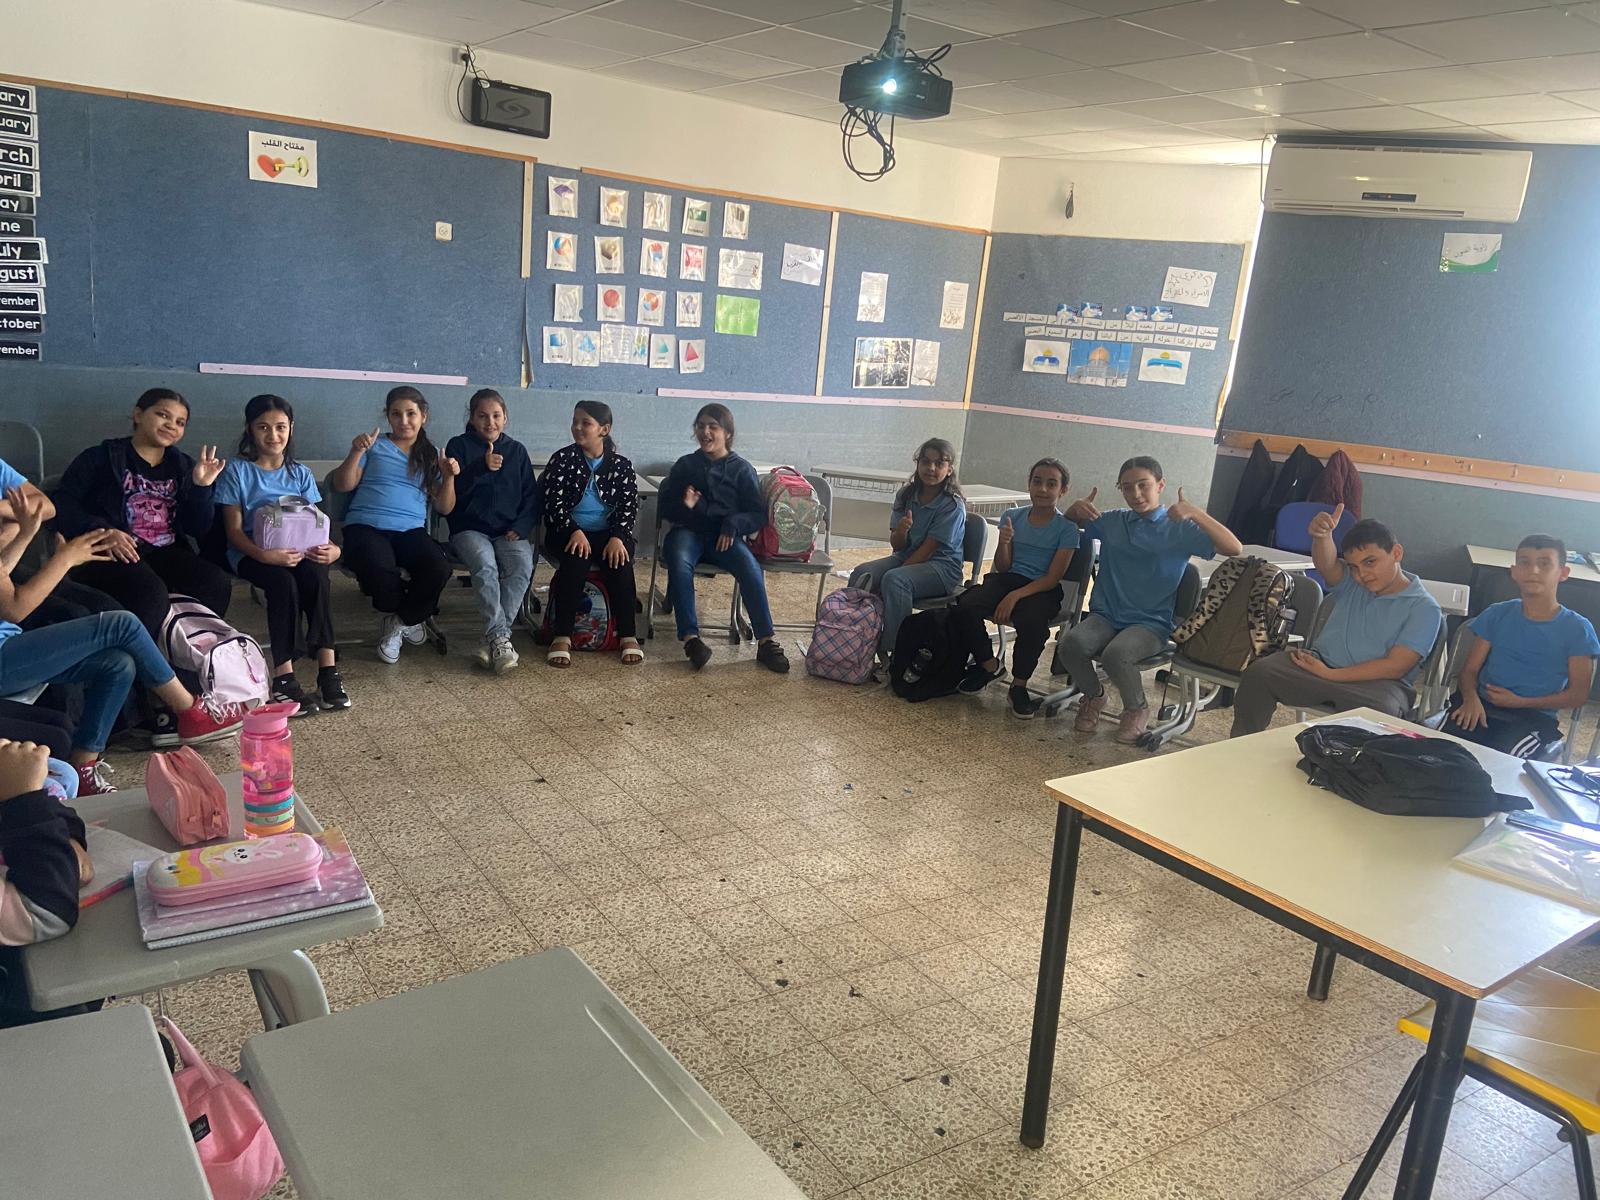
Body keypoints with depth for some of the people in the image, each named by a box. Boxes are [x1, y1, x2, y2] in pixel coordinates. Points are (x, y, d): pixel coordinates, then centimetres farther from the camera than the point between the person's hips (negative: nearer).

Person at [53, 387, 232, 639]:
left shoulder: (183, 467, 20)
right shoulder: (102, 458, 8)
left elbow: (198, 529, 13)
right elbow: (61, 503, -2)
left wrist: (201, 487, -2)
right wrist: (101, 531, -18)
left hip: (166, 554, 4)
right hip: (111, 553, -4)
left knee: (217, 583, -25)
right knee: (151, 594, -35)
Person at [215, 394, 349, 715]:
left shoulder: (299, 473, 14)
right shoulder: (237, 470, 3)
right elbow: (234, 529, -4)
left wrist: (331, 548, -16)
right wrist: (264, 554, -25)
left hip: (296, 552, 3)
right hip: (251, 554, -3)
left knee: (316, 574, -33)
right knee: (283, 581, -35)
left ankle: (327, 668, -35)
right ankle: (284, 677, -34)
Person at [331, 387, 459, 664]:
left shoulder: (432, 456, 19)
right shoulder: (374, 446, 15)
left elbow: (444, 507, 13)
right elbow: (342, 485, 7)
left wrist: (449, 477, -4)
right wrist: (356, 452, -8)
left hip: (411, 529, 2)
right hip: (366, 526, -2)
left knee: (439, 569, -32)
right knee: (379, 571, -37)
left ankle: (398, 622, -2)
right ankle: (407, 619, 0)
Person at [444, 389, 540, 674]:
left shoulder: (516, 450, 15)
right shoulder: (459, 446, 7)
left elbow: (531, 496, 14)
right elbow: (452, 491, -5)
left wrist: (520, 527, -4)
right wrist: (481, 467, -18)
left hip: (509, 531, 2)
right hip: (470, 528, -2)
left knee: (523, 565, -30)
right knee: (485, 565, -34)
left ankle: (493, 639, -28)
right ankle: (500, 638, -32)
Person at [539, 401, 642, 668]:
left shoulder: (621, 465, 5)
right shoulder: (562, 459, 2)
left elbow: (629, 506, -1)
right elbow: (553, 502, -6)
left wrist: (618, 537, -21)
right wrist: (574, 531, -23)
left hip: (609, 533, 1)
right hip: (568, 532, -1)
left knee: (619, 562, -31)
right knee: (576, 560, -34)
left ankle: (628, 635, -25)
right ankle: (562, 636, -32)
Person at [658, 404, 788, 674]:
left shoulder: (742, 469, 11)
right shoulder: (685, 465, 15)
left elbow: (758, 514, 7)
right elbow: (664, 506, 15)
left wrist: (734, 523, -15)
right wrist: (685, 506, -8)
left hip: (724, 536, 0)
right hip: (688, 531, 1)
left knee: (751, 568, -31)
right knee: (680, 564, -35)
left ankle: (766, 642, -30)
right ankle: (690, 638, -40)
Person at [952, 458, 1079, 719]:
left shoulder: (1066, 528, -2)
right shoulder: (1012, 516, 9)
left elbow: (1053, 578, -8)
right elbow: (1002, 567, 8)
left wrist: (1015, 595, -20)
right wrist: (1004, 543, -14)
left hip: (1042, 590, -3)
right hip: (1006, 580, 4)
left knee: (1032, 622, -38)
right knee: (965, 607, -25)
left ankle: (1018, 687, -12)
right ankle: (990, 665, 2)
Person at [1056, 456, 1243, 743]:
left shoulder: (1179, 529, 1)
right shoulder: (1112, 522, 13)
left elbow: (1234, 548, -10)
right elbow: (1070, 522, 29)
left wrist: (1195, 513, -21)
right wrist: (1078, 506, 5)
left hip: (1151, 623, -3)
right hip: (1105, 615, 4)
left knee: (1116, 655, -34)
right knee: (1070, 645, -28)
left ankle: (1137, 709, -1)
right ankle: (1094, 697, 4)